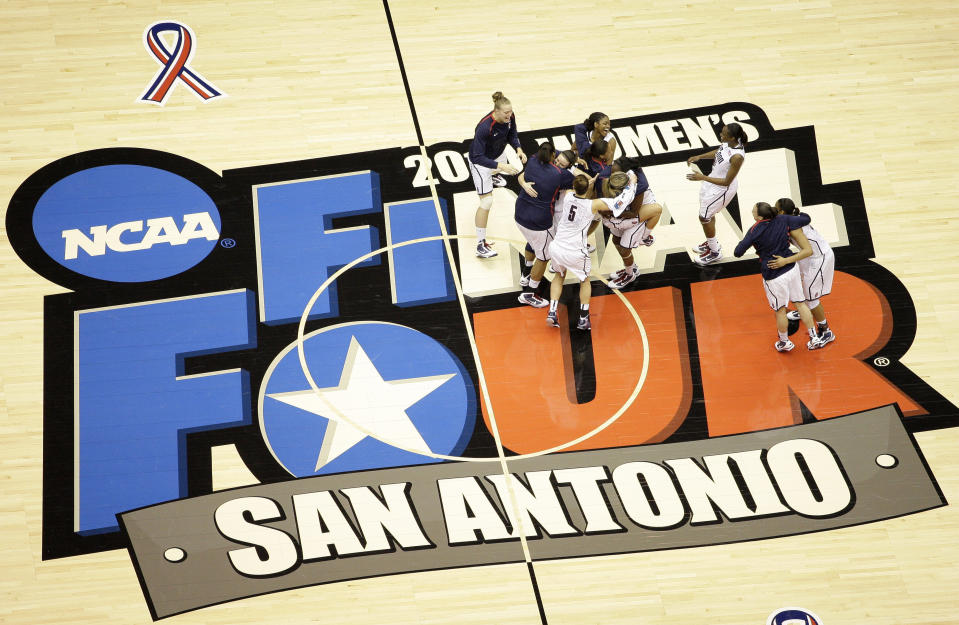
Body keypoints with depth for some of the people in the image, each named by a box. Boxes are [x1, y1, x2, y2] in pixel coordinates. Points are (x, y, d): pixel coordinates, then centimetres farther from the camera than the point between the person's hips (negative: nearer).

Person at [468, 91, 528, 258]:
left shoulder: (509, 117, -23)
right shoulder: (484, 127, -43)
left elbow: (511, 135, -2)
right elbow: (477, 157, -41)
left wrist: (518, 149, -21)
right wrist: (501, 166, -48)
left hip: (498, 154, 7)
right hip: (480, 162, -7)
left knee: (497, 170, 43)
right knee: (486, 202, -9)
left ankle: (493, 176, 85)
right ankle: (480, 245, -2)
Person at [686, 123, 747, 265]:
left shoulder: (737, 156, -38)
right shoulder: (727, 142, -15)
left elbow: (726, 182, -29)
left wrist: (703, 177, -30)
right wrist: (699, 157, 1)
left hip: (722, 188, -8)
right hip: (714, 178, 8)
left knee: (704, 217, 7)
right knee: (709, 213, 27)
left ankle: (715, 252, 27)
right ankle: (711, 242, 51)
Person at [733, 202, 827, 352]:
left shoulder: (755, 230, -19)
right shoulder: (783, 220, -7)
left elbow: (738, 252, -16)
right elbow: (806, 219, 3)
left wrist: (745, 241, 3)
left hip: (774, 275, -5)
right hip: (792, 268, 5)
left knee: (780, 310, 15)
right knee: (800, 303, 19)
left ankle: (784, 342, 34)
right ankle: (814, 338, 26)